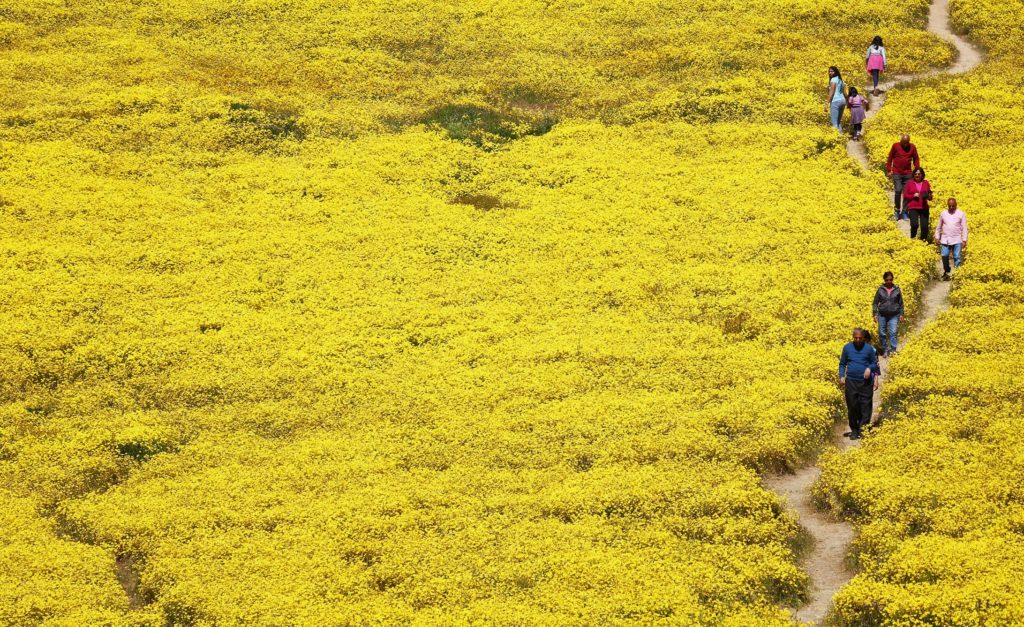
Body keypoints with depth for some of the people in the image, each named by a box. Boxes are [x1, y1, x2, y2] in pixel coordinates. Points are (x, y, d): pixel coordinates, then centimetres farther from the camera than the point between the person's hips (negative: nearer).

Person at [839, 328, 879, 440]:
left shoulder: (869, 348, 4)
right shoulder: (847, 348, 8)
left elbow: (875, 363, 11)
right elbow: (842, 364, 14)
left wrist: (869, 368, -11)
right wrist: (841, 377, 0)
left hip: (865, 381, -1)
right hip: (851, 381, 1)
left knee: (865, 406, -4)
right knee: (852, 407, 2)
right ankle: (854, 430, 12)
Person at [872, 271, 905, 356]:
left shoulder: (896, 289, 2)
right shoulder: (880, 289, 0)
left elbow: (901, 303, 11)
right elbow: (875, 302, 6)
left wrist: (901, 314, 8)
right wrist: (875, 314, -1)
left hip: (894, 315, -1)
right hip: (882, 315, 1)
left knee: (893, 332, -13)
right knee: (882, 333, 4)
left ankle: (893, 350, -14)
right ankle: (885, 350, 18)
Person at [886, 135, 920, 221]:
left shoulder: (912, 147, 4)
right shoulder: (895, 146, 0)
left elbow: (916, 159, 12)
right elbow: (890, 158, 6)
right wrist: (889, 170, 2)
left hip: (908, 174, 2)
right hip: (897, 173, -2)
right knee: (898, 191, -11)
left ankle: (904, 212, 8)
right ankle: (897, 210, 2)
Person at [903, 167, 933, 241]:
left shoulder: (926, 183, 10)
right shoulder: (910, 183, 5)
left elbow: (930, 197, 15)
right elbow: (905, 196, 6)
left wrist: (928, 196, -9)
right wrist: (913, 196, -10)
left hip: (924, 208, 2)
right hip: (913, 208, -2)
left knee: (924, 226, -4)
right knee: (914, 224, -18)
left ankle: (924, 240, 10)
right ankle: (912, 239, 6)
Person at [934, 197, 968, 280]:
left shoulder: (961, 214, 1)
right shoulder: (943, 214, 8)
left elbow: (964, 228, 1)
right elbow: (938, 227, 16)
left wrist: (964, 240, -4)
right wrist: (937, 238, 11)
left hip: (957, 240, -2)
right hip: (945, 240, 2)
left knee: (957, 258, -4)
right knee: (944, 256, -5)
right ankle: (946, 272, 11)